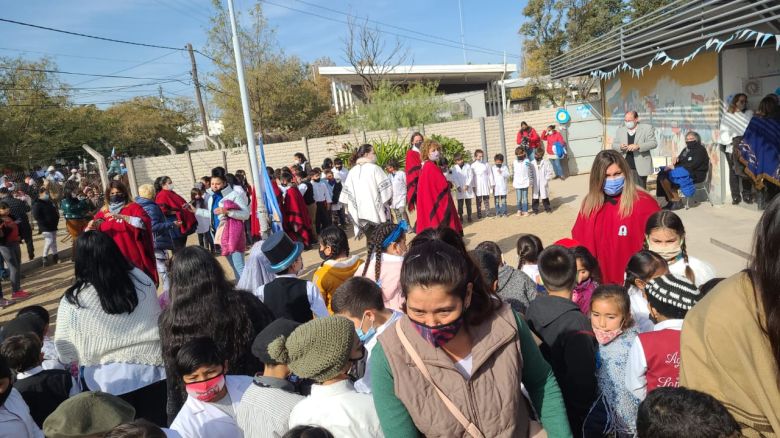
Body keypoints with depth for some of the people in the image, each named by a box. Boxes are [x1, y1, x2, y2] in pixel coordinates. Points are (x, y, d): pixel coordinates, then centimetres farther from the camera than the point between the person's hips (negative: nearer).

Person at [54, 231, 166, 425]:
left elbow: (65, 350, -5)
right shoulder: (140, 279, -8)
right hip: (152, 369, 2)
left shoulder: (73, 300, -15)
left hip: (111, 381, -2)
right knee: (158, 427, 18)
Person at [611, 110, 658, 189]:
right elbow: (614, 145, 12)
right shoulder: (620, 130, 12)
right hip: (624, 167, 3)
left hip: (640, 167, -3)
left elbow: (653, 143, -5)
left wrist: (638, 146, -21)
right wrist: (620, 147, -12)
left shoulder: (647, 128, 2)